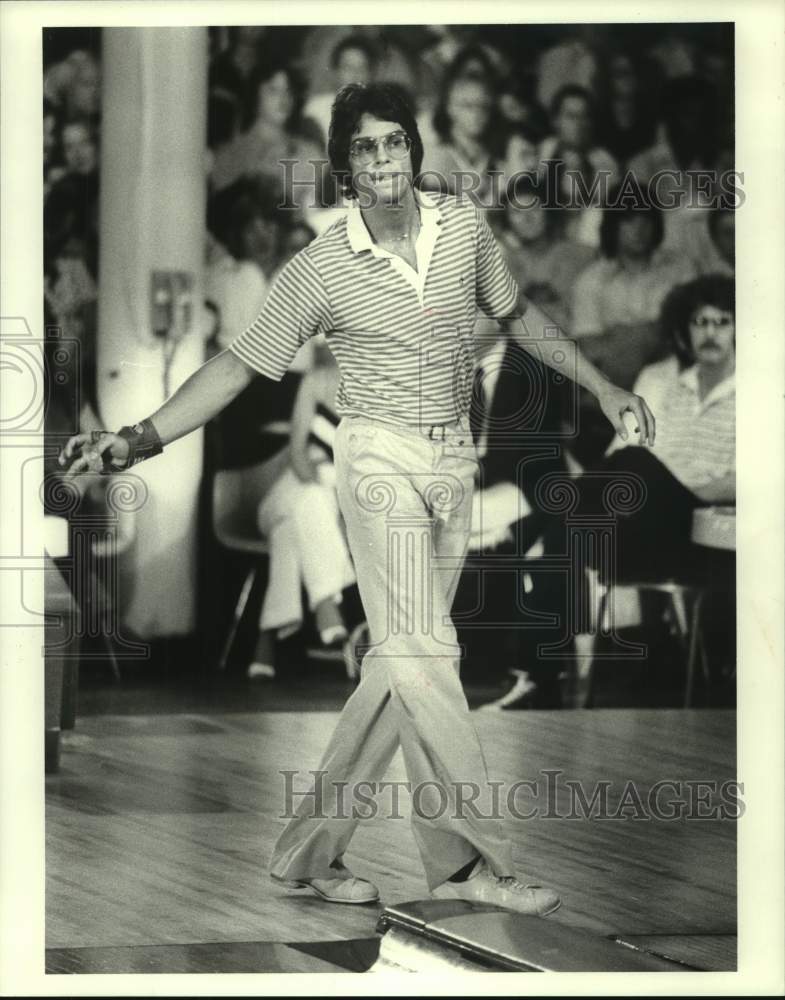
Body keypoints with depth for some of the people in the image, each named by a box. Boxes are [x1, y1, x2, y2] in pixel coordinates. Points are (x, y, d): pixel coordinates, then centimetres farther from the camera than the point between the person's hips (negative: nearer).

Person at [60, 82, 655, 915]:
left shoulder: (464, 227, 2)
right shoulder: (321, 270, -9)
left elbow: (516, 314, 19)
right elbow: (237, 366, -7)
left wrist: (601, 386, 21)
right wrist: (135, 441, -16)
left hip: (454, 461, 5)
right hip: (383, 462, -5)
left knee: (400, 662, 5)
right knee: (422, 655, -12)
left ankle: (310, 850, 14)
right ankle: (471, 860, -6)